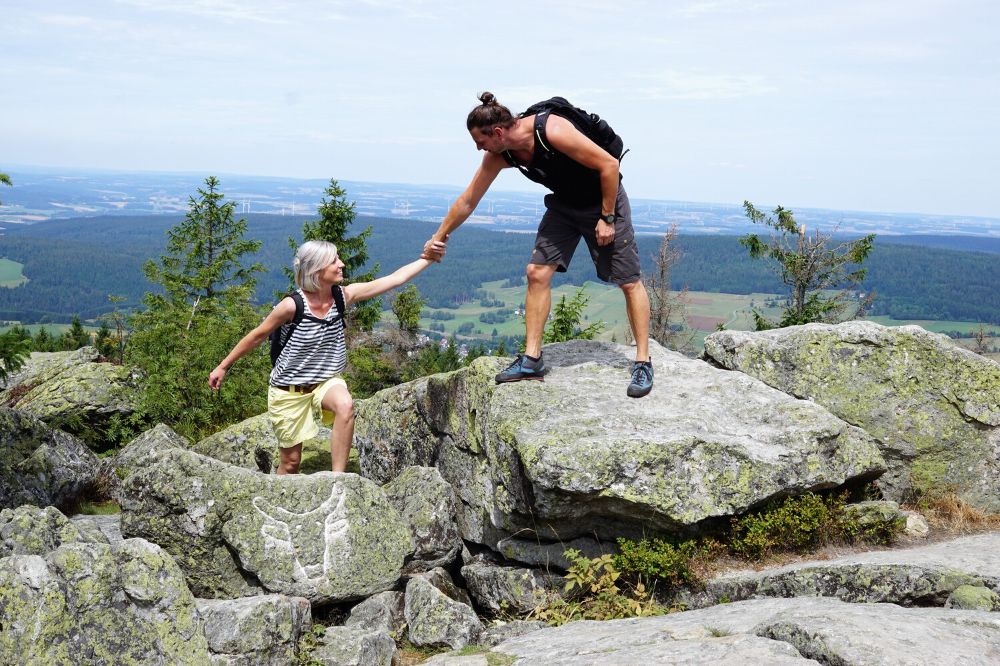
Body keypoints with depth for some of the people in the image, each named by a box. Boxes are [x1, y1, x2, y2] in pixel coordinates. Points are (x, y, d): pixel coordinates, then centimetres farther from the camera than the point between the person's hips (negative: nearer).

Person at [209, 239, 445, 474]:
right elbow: (257, 336, -7)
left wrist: (428, 259, -14)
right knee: (291, 461, 4)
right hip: (289, 391, -3)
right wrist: (223, 366, 0)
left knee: (345, 405, -33)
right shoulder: (293, 305, -22)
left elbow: (395, 278, -9)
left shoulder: (344, 296, -11)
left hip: (326, 382, 3)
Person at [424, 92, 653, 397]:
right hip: (563, 204, 6)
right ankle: (532, 359, 2)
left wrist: (607, 218, -22)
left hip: (604, 199, -6)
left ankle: (643, 363, 6)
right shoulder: (498, 156, -13)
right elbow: (467, 201, 0)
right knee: (537, 273, -5)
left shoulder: (554, 131, -34)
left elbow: (609, 165, -27)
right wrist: (438, 238, 7)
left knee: (629, 282, -3)